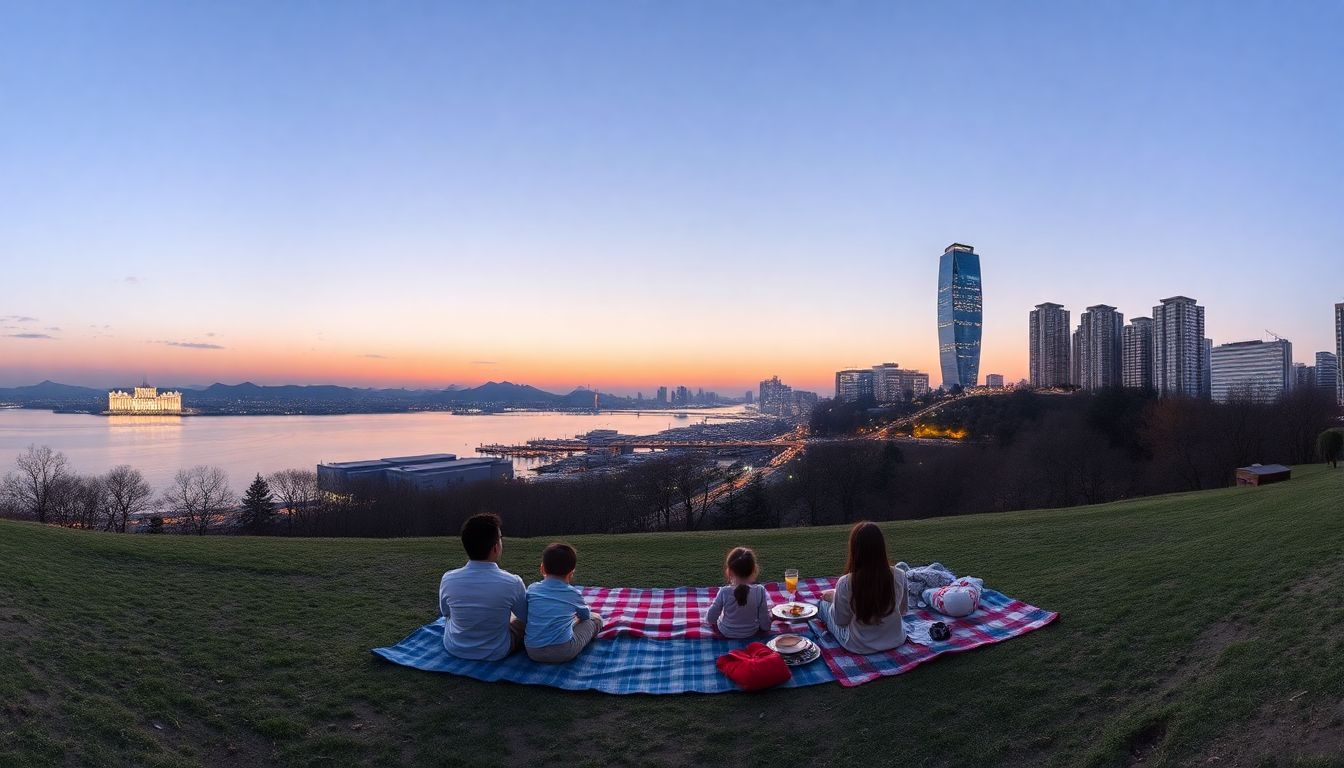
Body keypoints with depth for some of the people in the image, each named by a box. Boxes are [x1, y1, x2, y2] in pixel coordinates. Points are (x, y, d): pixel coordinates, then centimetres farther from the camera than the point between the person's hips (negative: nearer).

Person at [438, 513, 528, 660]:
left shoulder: (448, 580, -21)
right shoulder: (512, 583, -27)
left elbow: (445, 612, 2)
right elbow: (526, 617, -7)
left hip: (454, 649, 2)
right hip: (496, 654, -2)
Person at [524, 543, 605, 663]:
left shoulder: (531, 589, 5)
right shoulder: (573, 594, 2)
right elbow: (586, 615, 21)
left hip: (533, 652, 4)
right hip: (564, 653, -4)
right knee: (596, 618, 16)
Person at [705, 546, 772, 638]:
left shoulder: (724, 592, -26)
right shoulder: (760, 591, -25)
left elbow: (710, 618, -15)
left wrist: (709, 620, 9)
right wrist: (766, 627, 7)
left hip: (726, 633, 0)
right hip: (751, 633, 0)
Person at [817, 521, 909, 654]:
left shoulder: (846, 583, -29)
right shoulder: (899, 576, -20)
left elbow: (840, 621, -13)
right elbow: (903, 610, -2)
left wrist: (833, 597, 5)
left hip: (859, 647, -3)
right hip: (896, 641, 4)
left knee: (824, 603, 23)